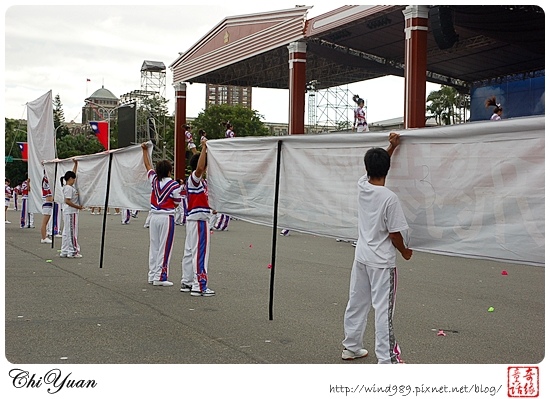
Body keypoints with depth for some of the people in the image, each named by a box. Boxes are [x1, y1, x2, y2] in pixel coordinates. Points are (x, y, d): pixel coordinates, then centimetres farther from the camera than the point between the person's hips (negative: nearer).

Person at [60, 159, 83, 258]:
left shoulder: (70, 186, 12)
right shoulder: (68, 188, -14)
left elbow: (73, 173, 23)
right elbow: (67, 201, -22)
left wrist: (76, 164, 18)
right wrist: (78, 207, -18)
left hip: (70, 212, 10)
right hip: (71, 212, -10)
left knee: (67, 232, 12)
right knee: (72, 232, -5)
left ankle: (65, 251, 16)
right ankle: (73, 251, -1)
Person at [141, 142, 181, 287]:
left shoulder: (154, 180, 4)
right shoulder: (174, 185, -11)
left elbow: (148, 165, 19)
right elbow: (176, 203, -4)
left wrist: (145, 150, 32)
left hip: (154, 216, 6)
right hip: (166, 217, -6)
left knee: (154, 246, 12)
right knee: (164, 248, -1)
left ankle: (152, 275, 17)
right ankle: (160, 277, -1)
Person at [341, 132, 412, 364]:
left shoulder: (362, 186, -2)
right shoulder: (390, 198, -18)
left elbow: (373, 168, 20)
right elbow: (394, 234, -14)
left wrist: (392, 147, 17)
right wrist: (404, 252, 4)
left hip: (361, 257, 7)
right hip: (382, 262, -6)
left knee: (356, 303, 16)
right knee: (383, 310, -2)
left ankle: (351, 347, 28)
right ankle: (386, 359, 2)